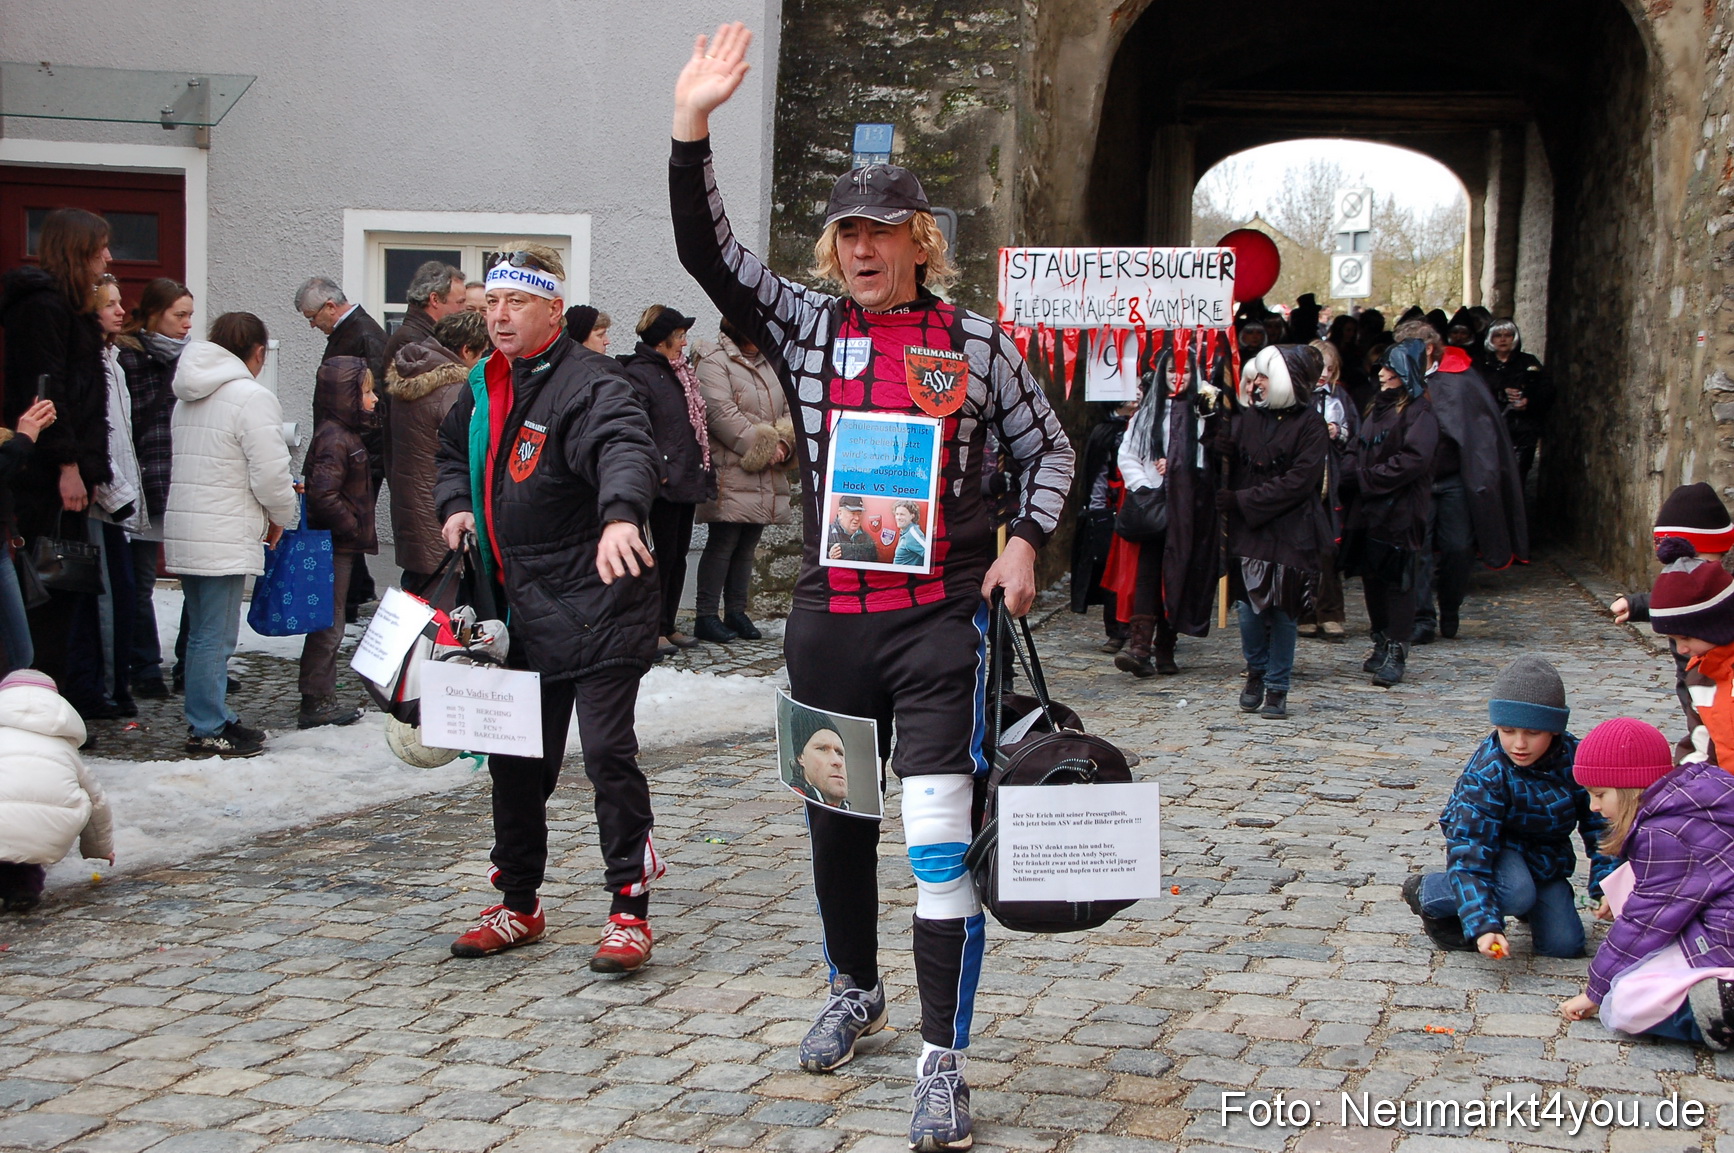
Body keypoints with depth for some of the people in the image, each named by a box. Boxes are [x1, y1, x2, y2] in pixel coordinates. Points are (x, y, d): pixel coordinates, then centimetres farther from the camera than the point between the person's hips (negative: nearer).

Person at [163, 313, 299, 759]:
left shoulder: (188, 398, 15)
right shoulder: (251, 397, -12)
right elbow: (271, 475, -15)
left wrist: (278, 499, 18)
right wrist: (284, 517, 4)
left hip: (183, 532, 9)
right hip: (224, 538, -9)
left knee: (204, 633, 16)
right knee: (215, 637, -3)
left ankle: (214, 718, 23)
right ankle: (208, 730, 1)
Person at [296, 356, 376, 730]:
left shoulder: (344, 434, 13)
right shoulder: (334, 439, -19)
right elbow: (324, 495, -28)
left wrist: (359, 532, 15)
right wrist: (353, 527, -18)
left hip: (341, 547, 10)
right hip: (333, 546, -10)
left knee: (329, 626, 15)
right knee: (327, 625, -4)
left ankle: (322, 699, 23)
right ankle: (316, 703, 2)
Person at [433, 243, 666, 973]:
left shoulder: (589, 383, -15)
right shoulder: (485, 386, 12)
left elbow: (627, 448, -35)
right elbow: (453, 451, 31)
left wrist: (620, 515, -56)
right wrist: (456, 506, 9)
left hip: (595, 607, -8)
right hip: (521, 606, 8)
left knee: (608, 752, -7)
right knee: (515, 759, 14)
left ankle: (629, 911, 3)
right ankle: (519, 905, 28)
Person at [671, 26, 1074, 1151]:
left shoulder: (976, 343, 1)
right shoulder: (809, 324, 4)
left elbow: (1049, 450, 12)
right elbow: (710, 253, -8)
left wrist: (1025, 540, -5)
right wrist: (692, 126, -18)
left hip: (942, 619, -3)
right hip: (829, 618, 3)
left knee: (941, 832, -11)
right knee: (836, 817, 17)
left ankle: (943, 1059, -5)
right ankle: (856, 985, 41)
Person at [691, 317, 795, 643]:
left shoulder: (771, 364, 19)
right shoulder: (714, 361, -5)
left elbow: (790, 409, 16)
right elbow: (720, 412, -15)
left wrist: (784, 443, -5)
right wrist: (761, 446, -15)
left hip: (767, 477, 7)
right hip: (731, 473, -7)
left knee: (747, 545, 10)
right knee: (723, 542, -8)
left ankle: (737, 613, 17)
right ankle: (706, 617, -3)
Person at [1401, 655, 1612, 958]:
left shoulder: (1576, 759, -18)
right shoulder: (1485, 773, -31)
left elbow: (1599, 825, -5)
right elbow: (1469, 852, -34)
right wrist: (1482, 925, -42)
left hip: (1546, 856, 5)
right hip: (1496, 846, -5)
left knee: (1565, 945, -7)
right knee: (1517, 893, -36)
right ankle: (1426, 892, -10)